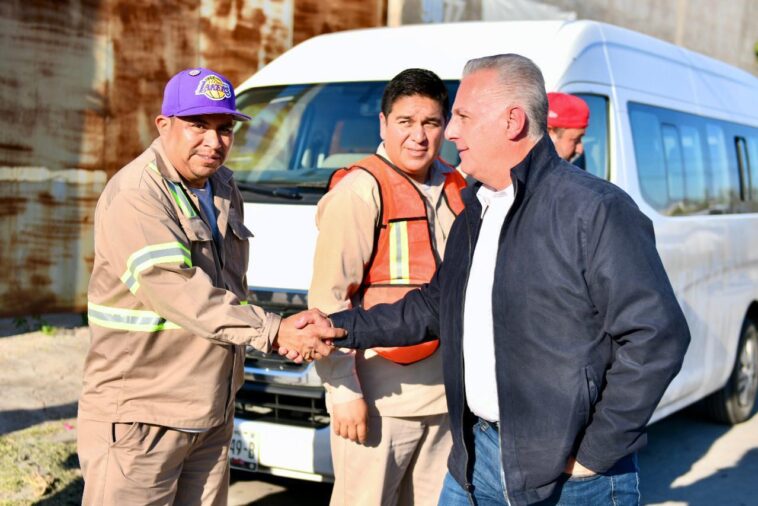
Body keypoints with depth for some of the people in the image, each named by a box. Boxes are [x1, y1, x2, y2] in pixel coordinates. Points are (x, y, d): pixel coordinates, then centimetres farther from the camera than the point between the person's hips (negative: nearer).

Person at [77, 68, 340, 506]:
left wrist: (290, 330, -3)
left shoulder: (224, 189, 11)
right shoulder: (134, 198, -17)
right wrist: (273, 331, -27)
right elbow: (178, 293, -25)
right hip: (138, 416, -8)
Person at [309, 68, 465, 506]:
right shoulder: (360, 191, -9)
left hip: (446, 397, 7)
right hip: (380, 400, -6)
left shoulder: (456, 190, 11)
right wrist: (345, 389, -16)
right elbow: (328, 298, -12)